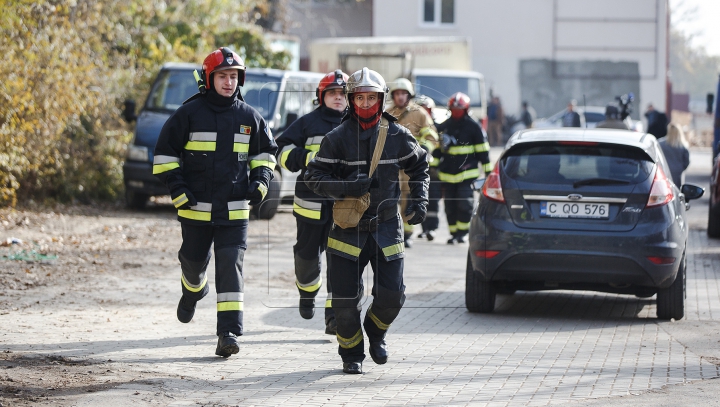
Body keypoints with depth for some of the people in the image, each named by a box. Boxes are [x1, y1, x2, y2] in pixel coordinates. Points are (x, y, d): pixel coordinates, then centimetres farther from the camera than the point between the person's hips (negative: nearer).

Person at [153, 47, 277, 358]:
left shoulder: (249, 117, 5)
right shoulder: (190, 113, -4)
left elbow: (265, 151, 20)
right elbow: (165, 152, 1)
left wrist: (260, 181, 3)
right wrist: (177, 189, -8)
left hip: (235, 209, 1)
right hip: (196, 206, 0)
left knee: (230, 265, -10)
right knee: (194, 260, 15)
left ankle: (229, 332, -14)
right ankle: (193, 291, 51)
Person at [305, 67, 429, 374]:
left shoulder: (398, 136, 0)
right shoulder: (338, 138, -7)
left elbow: (418, 166, 18)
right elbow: (313, 177, -7)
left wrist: (419, 200, 5)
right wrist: (347, 187, -21)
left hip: (386, 226, 2)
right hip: (348, 228, -2)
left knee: (392, 294, -2)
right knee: (345, 298, -1)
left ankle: (376, 332, 31)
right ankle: (351, 354, 20)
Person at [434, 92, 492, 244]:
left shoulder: (474, 127, 1)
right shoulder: (443, 127, 11)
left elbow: (482, 150, 4)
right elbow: (436, 149, 19)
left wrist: (488, 170, 2)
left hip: (468, 173, -4)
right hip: (447, 173, 4)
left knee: (465, 203, -13)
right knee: (450, 205, 4)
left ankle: (461, 232, -3)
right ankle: (454, 233, 14)